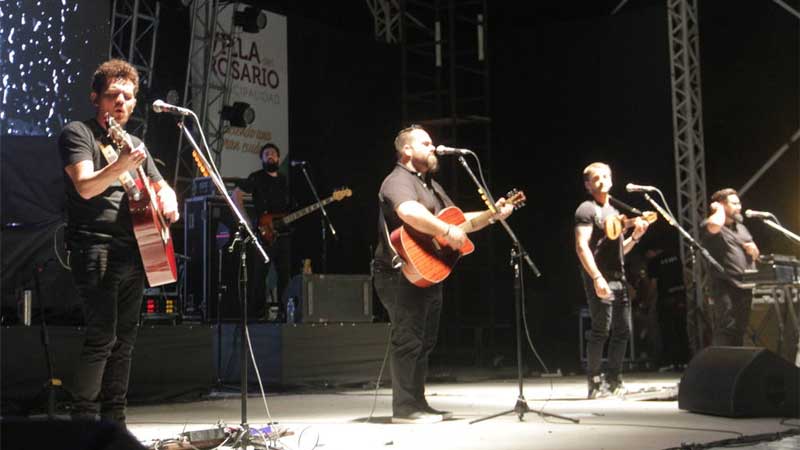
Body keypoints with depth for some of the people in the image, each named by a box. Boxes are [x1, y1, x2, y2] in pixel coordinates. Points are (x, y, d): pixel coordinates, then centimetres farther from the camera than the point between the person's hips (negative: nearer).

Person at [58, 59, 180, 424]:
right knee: (102, 336, -14)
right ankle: (84, 422, -6)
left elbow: (161, 186, 29)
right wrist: (120, 166, -33)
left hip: (134, 252, 7)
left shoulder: (135, 144, 21)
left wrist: (167, 197, 5)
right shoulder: (78, 133, -1)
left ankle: (114, 422, 16)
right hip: (96, 247, -7)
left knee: (125, 337, 8)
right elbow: (85, 187, -16)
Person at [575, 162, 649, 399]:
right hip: (599, 279, -8)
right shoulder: (587, 210, -4)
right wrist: (597, 277, -23)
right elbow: (581, 247, -15)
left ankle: (613, 379, 18)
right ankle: (595, 383, -2)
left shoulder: (614, 211, 22)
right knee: (601, 330, -10)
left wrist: (635, 235, 8)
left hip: (618, 278, 8)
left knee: (623, 330, 8)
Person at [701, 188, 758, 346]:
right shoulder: (709, 226, -4)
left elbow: (755, 254, 28)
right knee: (725, 331, -15)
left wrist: (753, 249, 3)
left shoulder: (741, 228, 22)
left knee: (740, 331, 12)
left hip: (745, 287, 8)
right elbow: (715, 225, -31)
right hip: (725, 287, -8)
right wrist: (720, 209, -10)